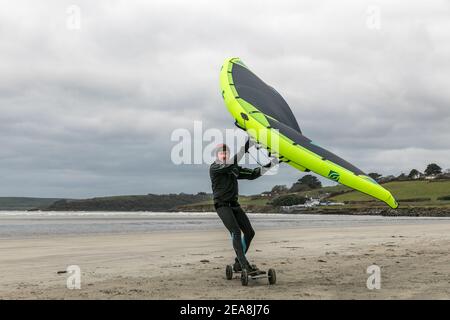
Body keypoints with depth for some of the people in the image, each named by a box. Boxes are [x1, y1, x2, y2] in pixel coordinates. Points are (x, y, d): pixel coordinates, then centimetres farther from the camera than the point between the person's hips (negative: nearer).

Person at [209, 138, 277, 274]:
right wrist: (244, 149, -33)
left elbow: (252, 174, 14)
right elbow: (229, 164, -24)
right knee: (236, 232, -20)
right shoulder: (214, 168, -7)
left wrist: (271, 164, 6)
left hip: (234, 204, 7)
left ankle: (238, 264, 12)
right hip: (222, 205, -7)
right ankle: (245, 266, -23)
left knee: (249, 232, 3)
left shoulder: (234, 168, 14)